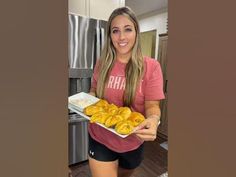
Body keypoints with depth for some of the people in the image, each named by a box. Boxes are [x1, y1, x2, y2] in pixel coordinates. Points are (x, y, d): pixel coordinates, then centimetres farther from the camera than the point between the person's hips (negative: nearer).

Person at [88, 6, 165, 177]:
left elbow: (152, 105, -13)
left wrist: (153, 120, -34)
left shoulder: (151, 66, -13)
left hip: (133, 142, 1)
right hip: (100, 140, 0)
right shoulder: (102, 63, -6)